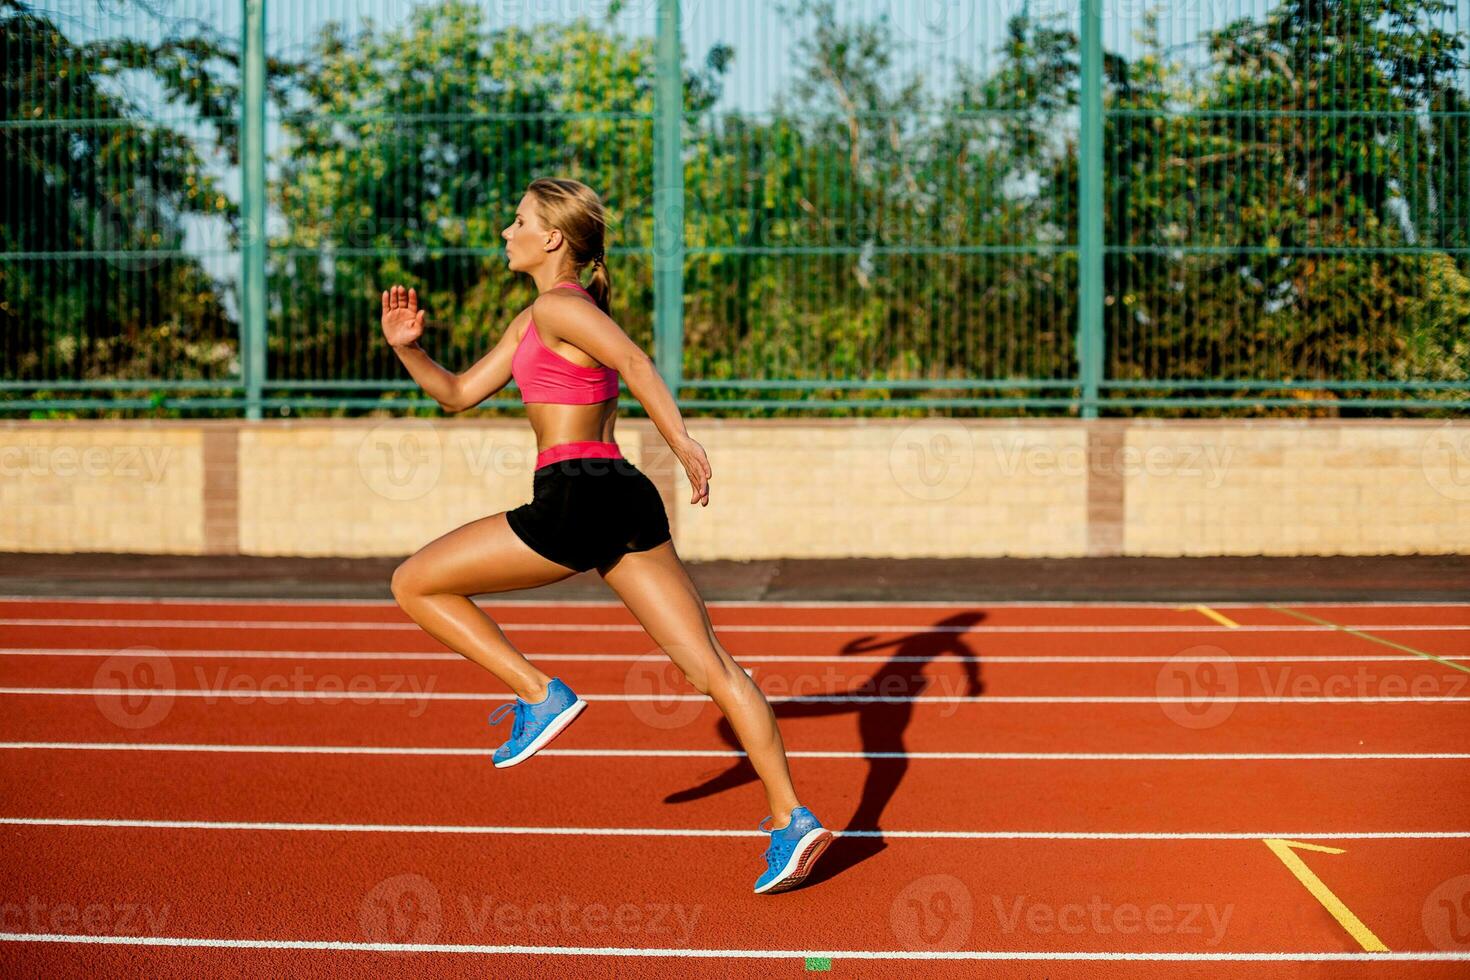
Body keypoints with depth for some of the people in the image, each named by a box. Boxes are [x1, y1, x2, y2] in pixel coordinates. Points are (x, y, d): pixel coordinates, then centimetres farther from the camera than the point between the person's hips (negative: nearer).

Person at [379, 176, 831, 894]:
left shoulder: (558, 306, -4)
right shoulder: (530, 322, 24)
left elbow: (634, 361, -20)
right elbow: (459, 394, 28)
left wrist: (682, 442, -31)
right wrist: (408, 348, 13)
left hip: (576, 498, -10)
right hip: (626, 504, 10)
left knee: (414, 584, 6)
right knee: (710, 667, 3)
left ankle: (539, 695, 2)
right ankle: (791, 820, -1)